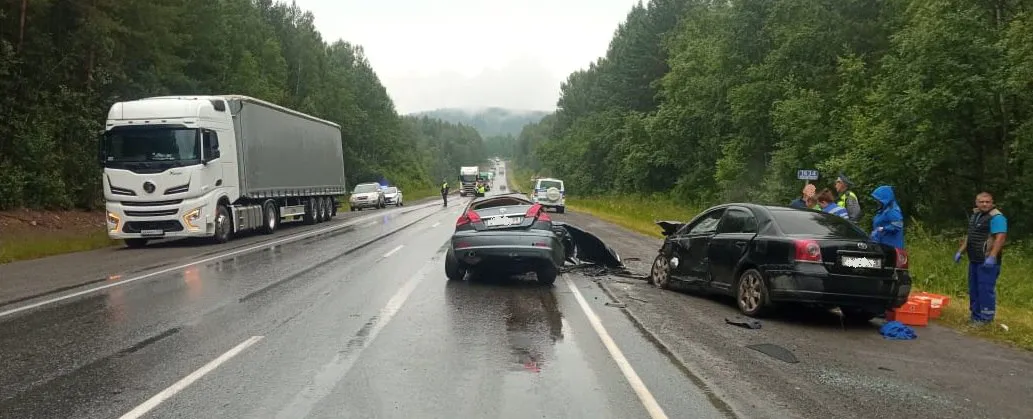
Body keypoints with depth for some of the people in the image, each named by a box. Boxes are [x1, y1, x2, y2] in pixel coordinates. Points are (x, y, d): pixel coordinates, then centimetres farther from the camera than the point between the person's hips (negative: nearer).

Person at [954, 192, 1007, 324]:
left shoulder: (996, 217, -13)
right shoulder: (975, 215, 15)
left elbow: (1000, 238, -22)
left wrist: (992, 257, -29)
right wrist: (960, 251, 19)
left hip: (987, 261, -9)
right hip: (974, 260, 9)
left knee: (986, 290, -5)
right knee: (974, 289, 14)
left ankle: (986, 318, 2)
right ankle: (975, 316, 24)